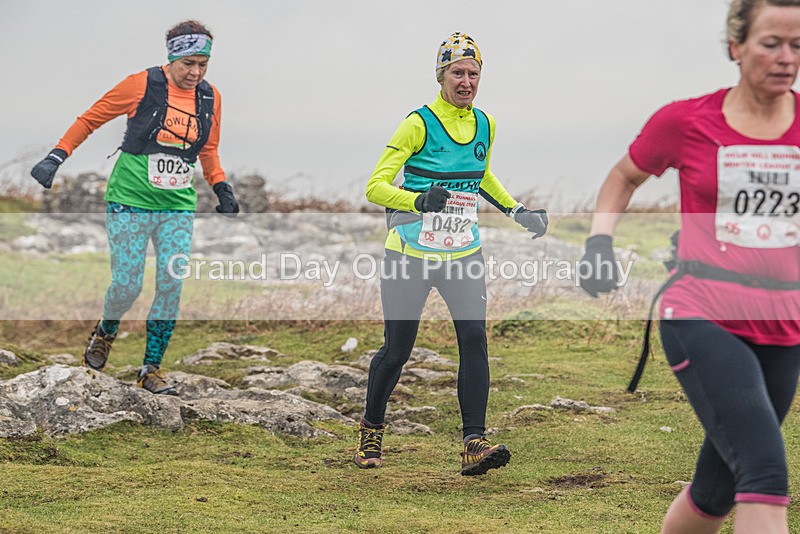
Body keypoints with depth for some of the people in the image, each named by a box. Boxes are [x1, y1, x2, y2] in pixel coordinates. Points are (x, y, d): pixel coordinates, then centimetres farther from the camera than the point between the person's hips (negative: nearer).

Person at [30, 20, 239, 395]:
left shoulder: (210, 98, 4)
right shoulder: (142, 85, -11)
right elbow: (90, 119, -1)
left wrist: (221, 188, 8)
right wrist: (56, 157, -7)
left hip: (179, 206, 4)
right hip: (131, 199, -4)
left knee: (171, 286, -5)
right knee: (127, 286, -8)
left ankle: (151, 369, 8)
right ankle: (106, 332, 27)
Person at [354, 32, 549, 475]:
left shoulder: (485, 125, 6)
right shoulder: (419, 123, -11)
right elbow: (375, 186, -16)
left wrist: (514, 209, 17)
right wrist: (420, 199, -33)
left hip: (463, 254, 4)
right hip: (409, 254, -4)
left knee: (474, 337, -15)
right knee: (396, 351, 3)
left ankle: (474, 444, -17)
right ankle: (371, 431, 29)